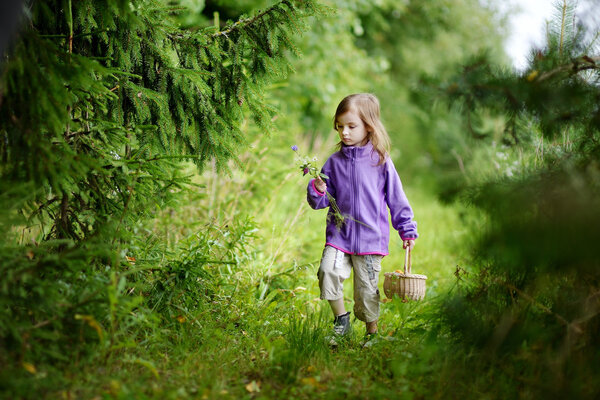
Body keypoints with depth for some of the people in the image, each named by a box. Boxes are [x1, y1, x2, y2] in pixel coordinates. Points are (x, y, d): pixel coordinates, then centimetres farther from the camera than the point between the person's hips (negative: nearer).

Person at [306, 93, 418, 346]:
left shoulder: (380, 161, -1)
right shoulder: (334, 162, 5)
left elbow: (396, 198, 6)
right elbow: (321, 201, 8)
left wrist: (407, 229, 6)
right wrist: (317, 192, -13)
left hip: (371, 237, -2)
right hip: (339, 233, 2)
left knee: (366, 289, 1)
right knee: (328, 271, -20)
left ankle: (372, 332, 24)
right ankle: (341, 320, 1)